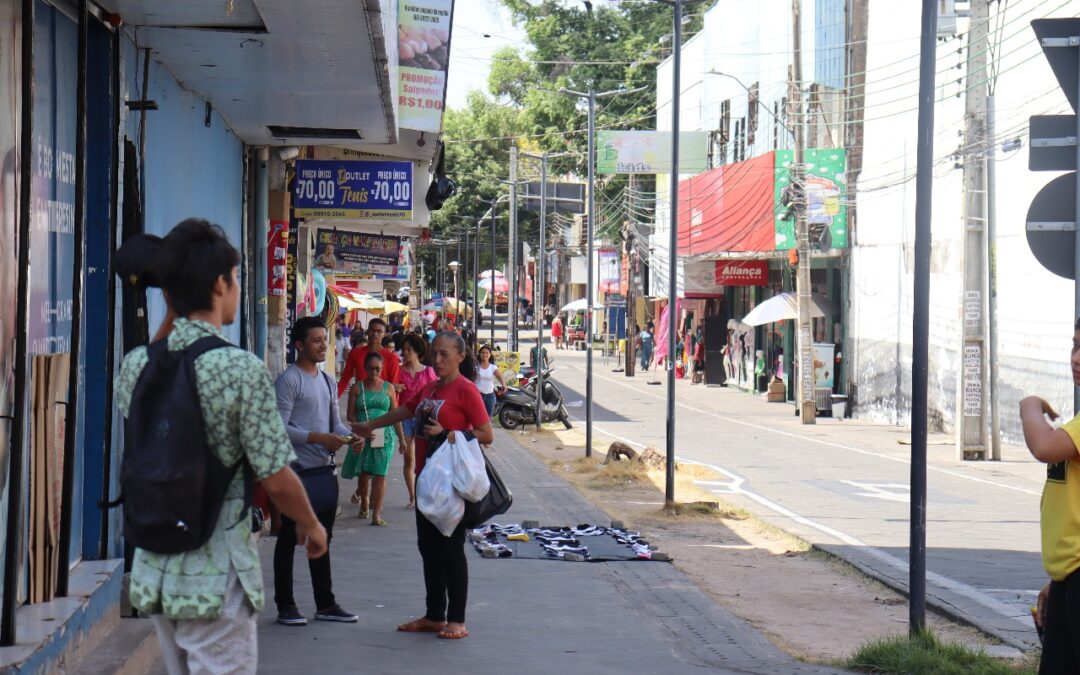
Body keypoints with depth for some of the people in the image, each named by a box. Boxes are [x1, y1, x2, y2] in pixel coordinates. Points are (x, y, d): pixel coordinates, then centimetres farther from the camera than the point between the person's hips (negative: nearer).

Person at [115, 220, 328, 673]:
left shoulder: (135, 365, 0)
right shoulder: (241, 369, -16)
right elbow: (276, 480, -13)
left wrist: (173, 313, 19)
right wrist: (311, 526, 5)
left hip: (153, 573, 7)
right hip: (217, 578, -7)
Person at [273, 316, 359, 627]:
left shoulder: (327, 380, 15)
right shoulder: (289, 380, -10)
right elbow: (280, 427, -17)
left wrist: (349, 436, -1)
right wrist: (319, 438, -23)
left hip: (324, 468, 8)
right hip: (297, 470, -8)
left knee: (322, 538, 14)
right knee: (289, 538, -1)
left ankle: (325, 603, 21)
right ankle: (285, 606, 5)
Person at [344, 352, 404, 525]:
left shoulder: (388, 388, 9)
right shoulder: (357, 388, 6)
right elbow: (351, 414, 3)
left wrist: (401, 437, 9)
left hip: (384, 436, 0)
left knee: (379, 474, -7)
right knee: (363, 474, 2)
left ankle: (376, 514, -7)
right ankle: (364, 505, 27)